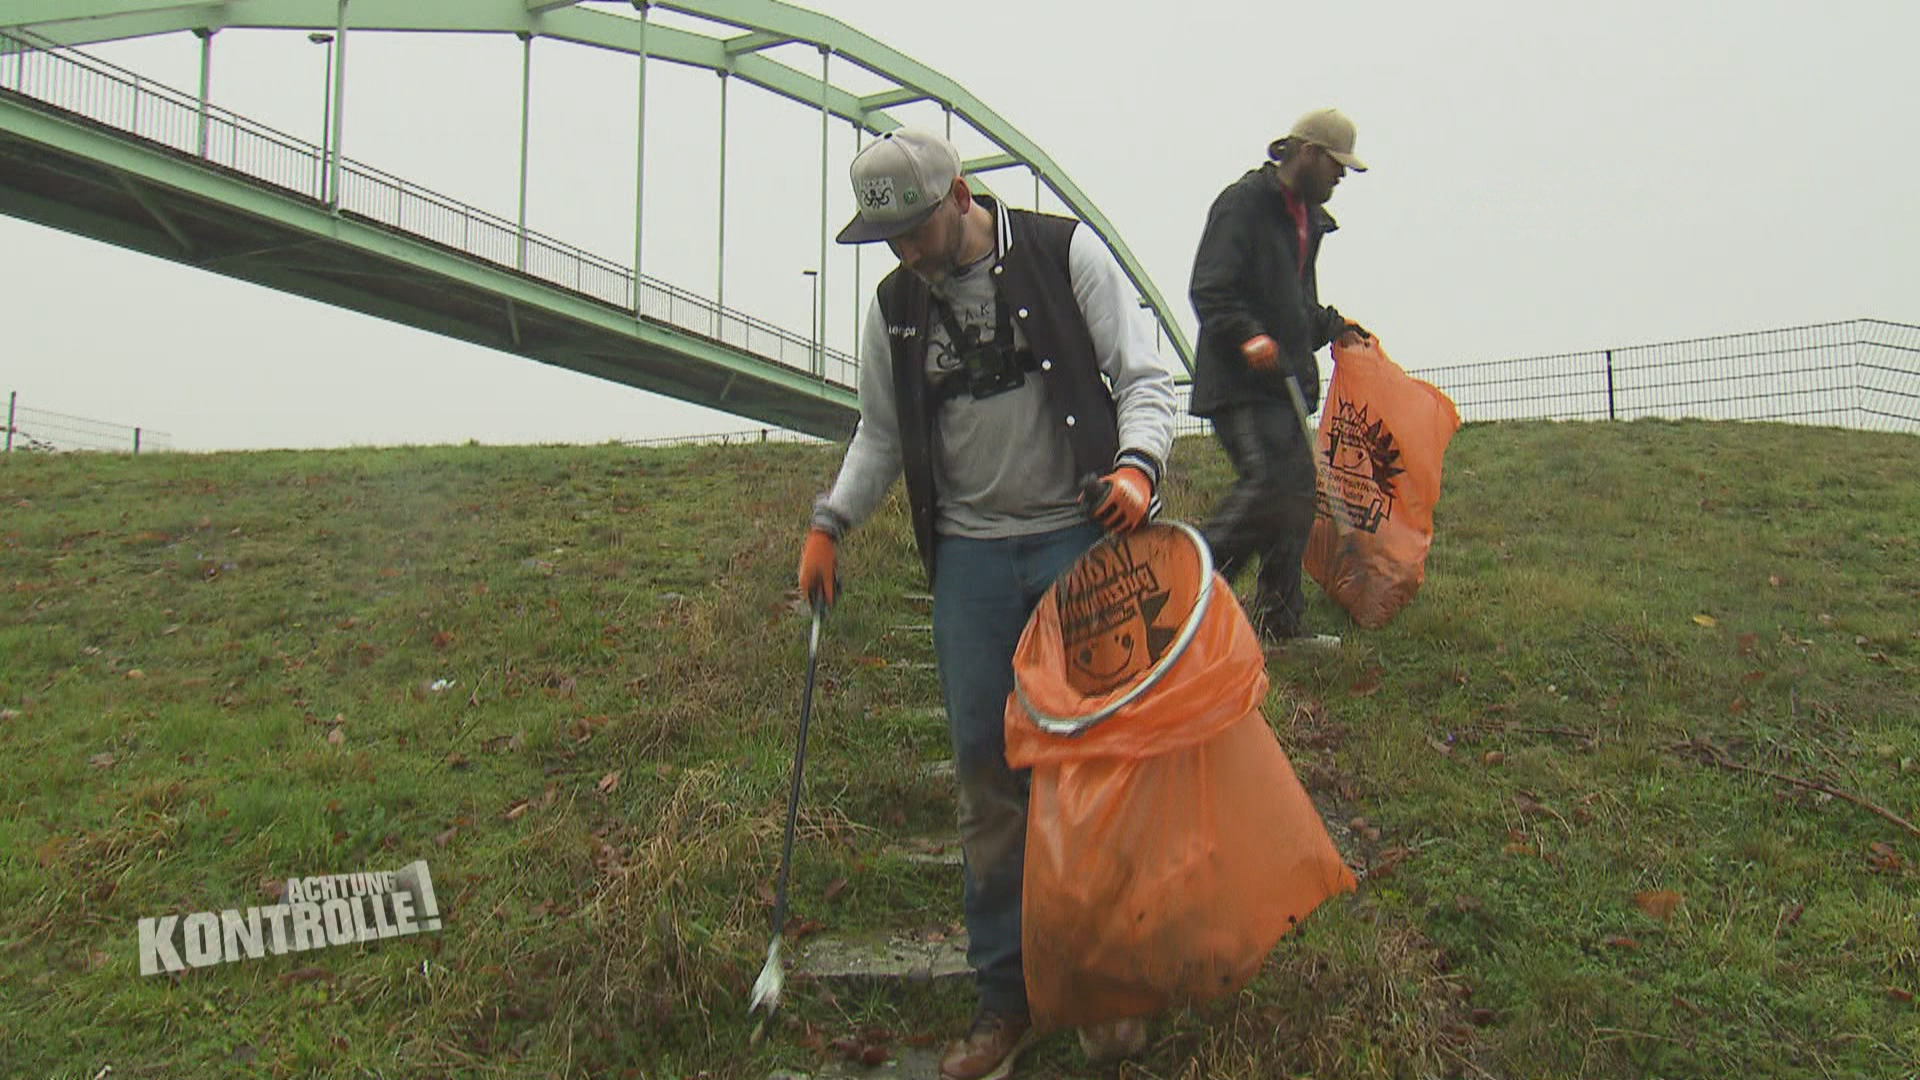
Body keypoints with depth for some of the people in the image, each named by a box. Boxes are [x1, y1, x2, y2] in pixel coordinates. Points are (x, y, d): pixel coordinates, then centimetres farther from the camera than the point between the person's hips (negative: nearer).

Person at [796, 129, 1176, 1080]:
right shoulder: (895, 305, 9)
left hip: (1082, 537, -3)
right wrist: (831, 521, 5)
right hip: (971, 555, 3)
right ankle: (1007, 992, 16)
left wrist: (1138, 463, -22)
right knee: (986, 766, 3)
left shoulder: (1067, 253, -2)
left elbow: (1143, 376, -3)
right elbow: (882, 434, 18)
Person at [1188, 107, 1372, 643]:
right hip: (1240, 382, -9)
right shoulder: (1243, 202, -7)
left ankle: (1278, 619, 15)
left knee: (1297, 493, 7)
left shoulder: (1309, 218, 22)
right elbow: (1209, 290, -17)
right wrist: (1249, 337, -29)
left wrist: (1333, 326, 19)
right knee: (1266, 483, -22)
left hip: (1285, 382, 10)